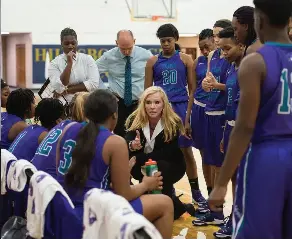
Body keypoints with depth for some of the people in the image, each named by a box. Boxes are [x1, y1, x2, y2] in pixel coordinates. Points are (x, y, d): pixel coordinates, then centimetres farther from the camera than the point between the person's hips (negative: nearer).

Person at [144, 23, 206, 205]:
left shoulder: (186, 60, 2)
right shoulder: (153, 61, 5)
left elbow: (193, 89, 1)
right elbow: (147, 91, 7)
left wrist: (188, 116, -6)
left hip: (180, 108, -1)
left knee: (187, 151, 3)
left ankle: (196, 191, 14)